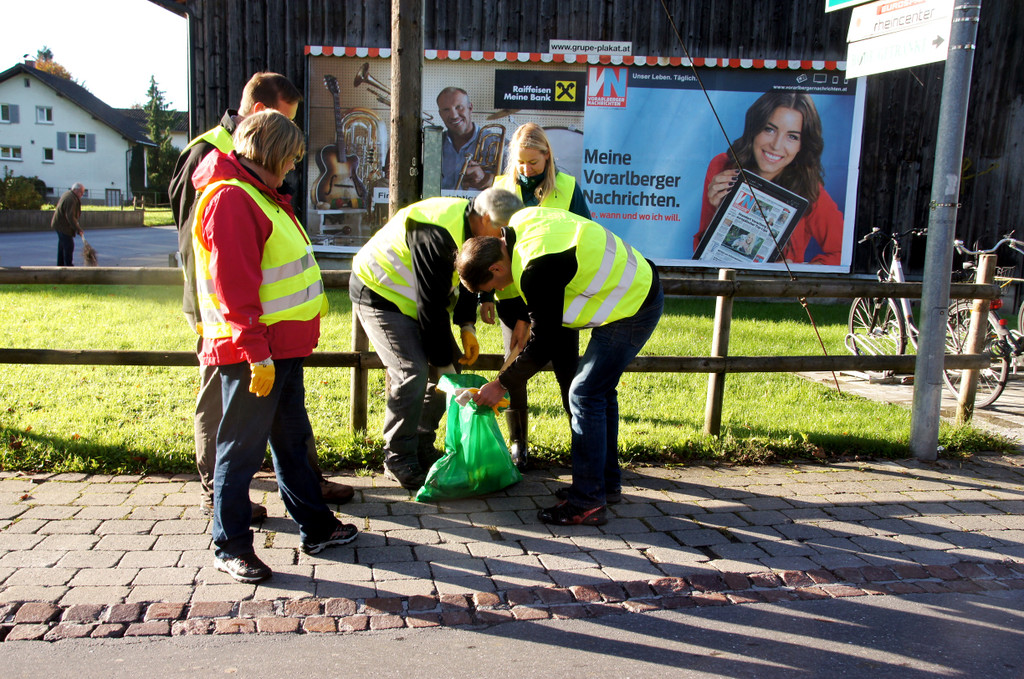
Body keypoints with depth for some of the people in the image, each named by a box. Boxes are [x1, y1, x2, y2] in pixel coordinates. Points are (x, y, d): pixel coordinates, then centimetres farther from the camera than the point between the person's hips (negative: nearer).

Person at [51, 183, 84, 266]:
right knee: (69, 246, -8)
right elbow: (70, 216, -29)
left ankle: (60, 265, 25)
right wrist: (78, 229, -27)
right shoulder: (71, 199, -25)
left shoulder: (67, 193, 9)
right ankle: (68, 265, -7)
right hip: (63, 226, -11)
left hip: (59, 224, 11)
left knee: (62, 246, 17)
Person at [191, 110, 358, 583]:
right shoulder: (230, 199, -17)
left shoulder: (259, 195, 16)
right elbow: (235, 287, -23)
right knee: (241, 450, 2)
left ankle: (316, 526, 31)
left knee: (293, 440, 18)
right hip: (254, 353, -10)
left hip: (283, 348, 10)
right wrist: (256, 353, -23)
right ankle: (230, 547, 15)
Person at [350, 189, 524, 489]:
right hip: (379, 293, -9)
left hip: (409, 298, 10)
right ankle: (399, 461, -4)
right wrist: (443, 361, -22)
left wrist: (467, 325, -4)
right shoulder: (437, 232, -32)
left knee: (446, 368, 4)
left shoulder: (469, 228, -2)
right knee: (412, 374, -19)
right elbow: (432, 304, -29)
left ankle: (423, 448, 16)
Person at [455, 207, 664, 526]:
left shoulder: (537, 270, -28)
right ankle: (607, 483, 27)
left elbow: (542, 344, -19)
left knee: (585, 394, -10)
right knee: (601, 390, 16)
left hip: (633, 308, -11)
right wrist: (530, 321, 15)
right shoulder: (520, 222, 0)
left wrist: (502, 384, -8)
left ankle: (587, 502, -5)